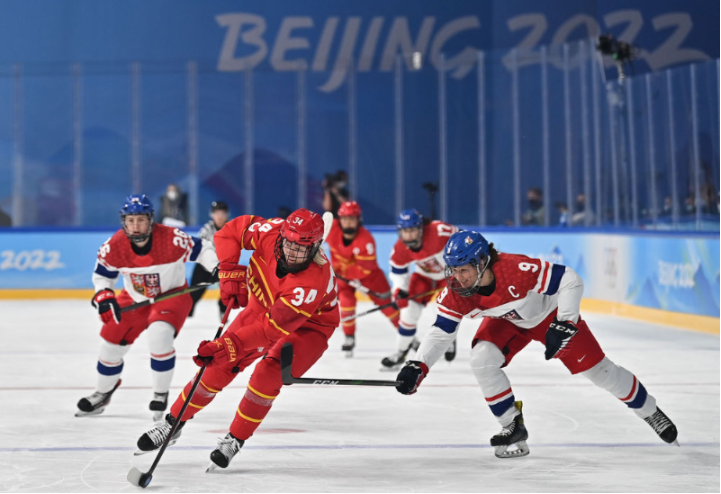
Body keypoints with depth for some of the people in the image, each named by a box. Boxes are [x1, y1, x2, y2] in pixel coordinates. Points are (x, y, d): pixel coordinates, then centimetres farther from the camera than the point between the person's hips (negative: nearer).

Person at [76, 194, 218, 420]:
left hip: (172, 294, -4)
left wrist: (216, 268, -27)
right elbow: (101, 274, -2)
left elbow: (201, 249, -12)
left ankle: (161, 394, -7)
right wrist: (103, 296, -18)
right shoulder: (113, 246, -20)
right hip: (134, 298, 4)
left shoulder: (172, 239, -29)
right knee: (111, 342, 5)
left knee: (159, 335, -30)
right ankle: (102, 394, 35)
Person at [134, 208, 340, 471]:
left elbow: (272, 328, -42)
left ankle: (235, 441, -6)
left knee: (267, 374, -25)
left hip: (307, 326, -5)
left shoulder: (315, 280, -39)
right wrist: (230, 273, -19)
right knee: (221, 364, -3)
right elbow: (230, 231, -9)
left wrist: (229, 345, -46)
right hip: (263, 306, 5)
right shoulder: (271, 232, -27)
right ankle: (173, 423, 14)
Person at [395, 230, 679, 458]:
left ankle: (650, 412, 23)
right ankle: (512, 426, -4)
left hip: (549, 312, -4)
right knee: (481, 359, -22)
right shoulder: (455, 293, -26)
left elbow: (570, 281, -33)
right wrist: (417, 367, -29)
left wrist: (564, 325, -36)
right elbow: (440, 332, -17)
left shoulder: (517, 269, -41)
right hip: (507, 322, 4)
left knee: (596, 368, 0)